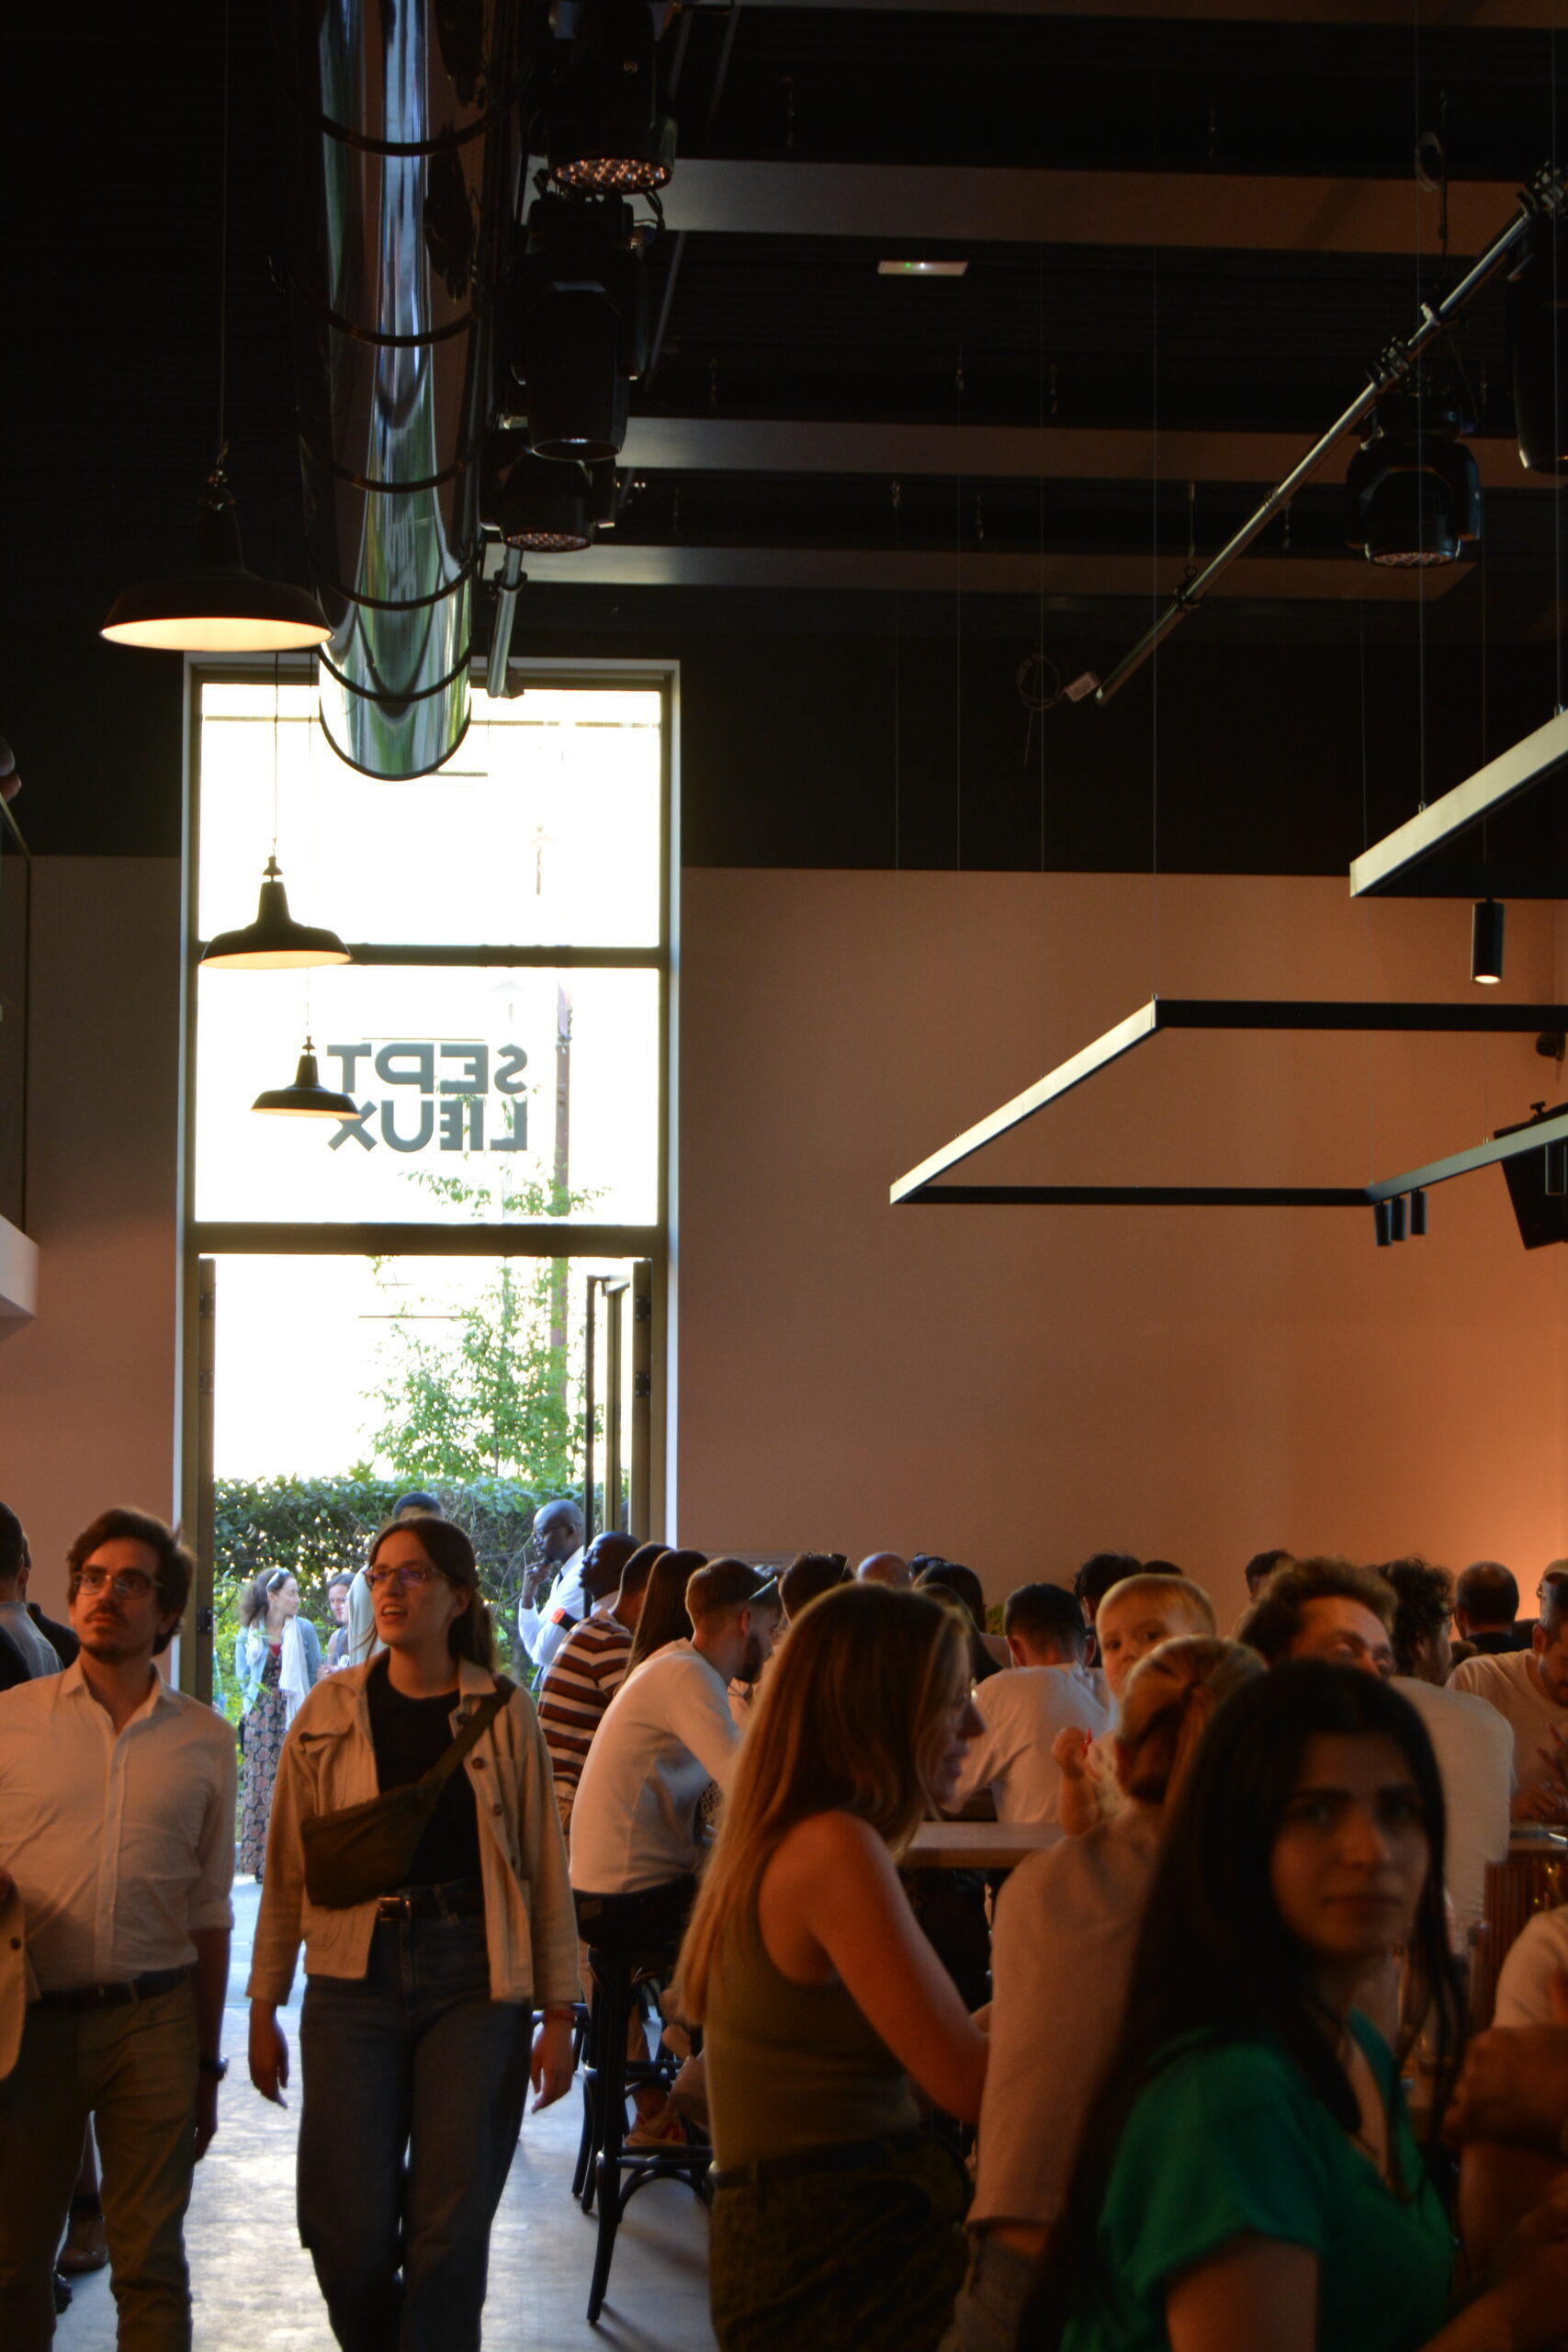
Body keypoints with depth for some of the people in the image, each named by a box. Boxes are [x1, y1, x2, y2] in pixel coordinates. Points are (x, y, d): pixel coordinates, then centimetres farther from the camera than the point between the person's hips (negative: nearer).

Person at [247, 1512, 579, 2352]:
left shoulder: (504, 1716, 2)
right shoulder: (329, 1713, 5)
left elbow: (545, 1868, 4)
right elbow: (286, 1869, 7)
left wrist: (557, 2014, 0)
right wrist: (263, 2008, 5)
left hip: (474, 1978, -1)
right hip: (355, 1975, 1)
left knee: (450, 2230, -2)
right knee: (347, 2235, -2)